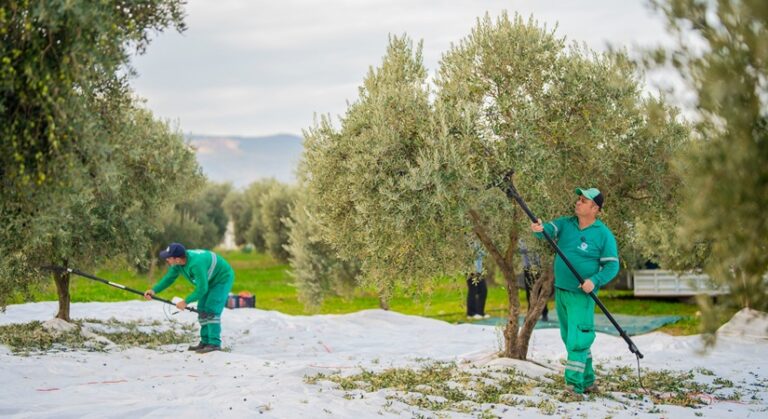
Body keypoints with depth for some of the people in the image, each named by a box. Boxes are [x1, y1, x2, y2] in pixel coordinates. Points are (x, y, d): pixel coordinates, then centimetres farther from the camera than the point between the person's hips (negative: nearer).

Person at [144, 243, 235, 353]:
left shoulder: (196, 263, -38)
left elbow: (202, 289, -32)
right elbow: (169, 278, -3)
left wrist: (186, 301, -24)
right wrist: (154, 290, -17)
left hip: (223, 279, -9)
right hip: (210, 280, 9)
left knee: (211, 310, -17)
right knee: (202, 310, 7)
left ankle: (215, 344, -17)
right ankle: (205, 342, 14)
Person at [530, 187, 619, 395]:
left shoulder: (603, 234, -8)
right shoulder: (566, 224, 5)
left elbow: (612, 265, -9)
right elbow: (550, 228, -14)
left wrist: (595, 281, -24)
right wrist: (539, 229, -38)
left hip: (582, 295, -6)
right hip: (560, 292, 6)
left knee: (577, 341, -10)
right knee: (569, 339, 14)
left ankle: (574, 385, -6)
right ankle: (588, 382, 26)